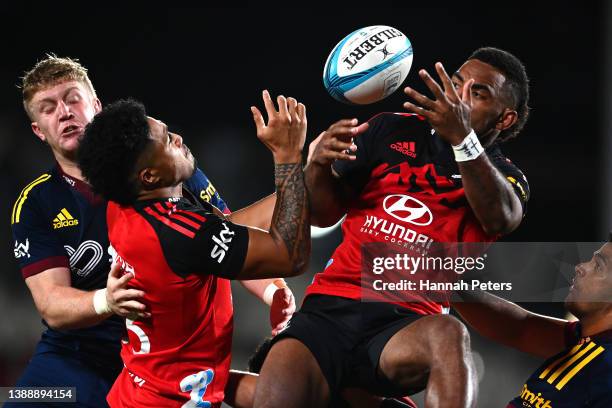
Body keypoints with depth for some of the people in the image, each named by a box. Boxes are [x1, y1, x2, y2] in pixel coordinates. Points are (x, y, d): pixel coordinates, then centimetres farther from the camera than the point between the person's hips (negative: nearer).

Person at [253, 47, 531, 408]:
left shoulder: (505, 178, 10)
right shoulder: (393, 131, 15)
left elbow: (501, 219, -15)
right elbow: (325, 214, 16)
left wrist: (462, 138, -29)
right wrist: (319, 165, -7)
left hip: (407, 324, -1)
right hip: (330, 310, 1)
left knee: (448, 336, -37)